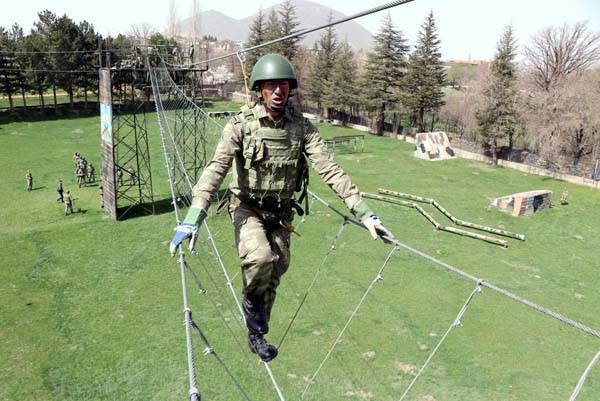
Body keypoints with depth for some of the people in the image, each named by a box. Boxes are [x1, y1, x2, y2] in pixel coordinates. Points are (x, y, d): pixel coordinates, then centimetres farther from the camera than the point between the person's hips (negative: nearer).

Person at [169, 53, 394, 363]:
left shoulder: (302, 127, -9)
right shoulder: (241, 124, -16)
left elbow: (329, 169, -14)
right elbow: (216, 169, -25)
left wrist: (364, 212, -22)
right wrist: (193, 218, -38)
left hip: (281, 212, 4)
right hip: (247, 207, -3)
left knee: (274, 273, 11)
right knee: (260, 257, -31)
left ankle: (256, 335, 36)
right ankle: (251, 300, 4)